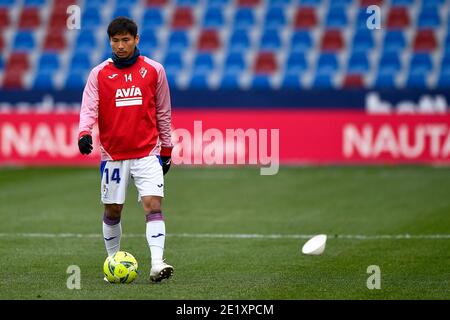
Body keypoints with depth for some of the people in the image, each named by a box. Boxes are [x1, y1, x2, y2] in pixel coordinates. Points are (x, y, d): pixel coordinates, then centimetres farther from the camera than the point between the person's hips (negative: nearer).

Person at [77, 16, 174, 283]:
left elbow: (163, 112, 10)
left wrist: (166, 150, 12)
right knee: (112, 212, 9)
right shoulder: (99, 73, 2)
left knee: (154, 205, -16)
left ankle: (157, 265, -24)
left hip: (147, 153, -1)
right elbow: (89, 108, -6)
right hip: (113, 155, 1)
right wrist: (85, 133, -27)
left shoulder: (154, 70, 3)